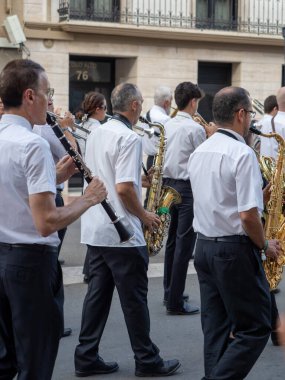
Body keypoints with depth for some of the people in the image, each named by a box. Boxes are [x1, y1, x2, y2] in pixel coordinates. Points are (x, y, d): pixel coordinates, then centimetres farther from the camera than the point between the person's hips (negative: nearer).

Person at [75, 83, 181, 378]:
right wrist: (145, 216, -8)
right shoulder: (129, 138, -16)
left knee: (97, 293, 12)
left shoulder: (96, 134, 11)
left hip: (94, 230, 8)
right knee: (134, 298, 2)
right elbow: (124, 188, -23)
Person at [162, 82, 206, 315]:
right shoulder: (195, 129, -14)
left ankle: (170, 293, 25)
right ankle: (176, 302, -2)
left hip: (168, 185, 8)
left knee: (172, 241, 16)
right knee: (184, 246, -4)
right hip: (188, 188, -8)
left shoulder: (167, 126, 8)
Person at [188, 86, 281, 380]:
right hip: (235, 250, -8)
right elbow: (248, 215, -22)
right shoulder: (242, 154, -17)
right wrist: (265, 247, -6)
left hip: (203, 246, 8)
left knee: (216, 329, 12)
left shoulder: (198, 152, 8)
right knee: (255, 328, 2)